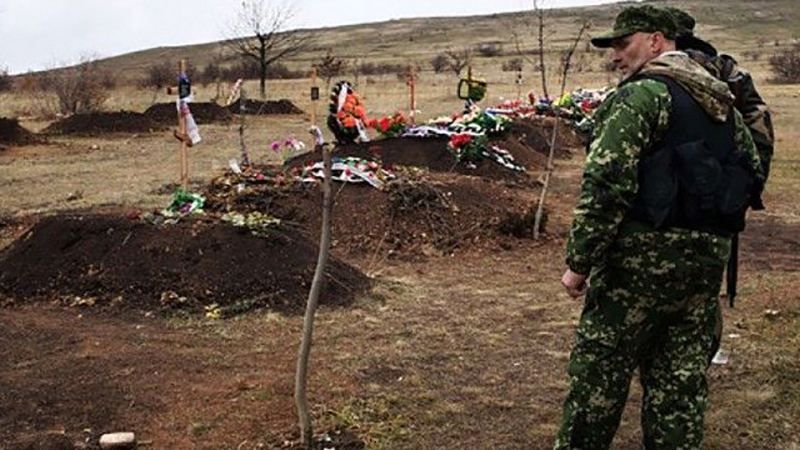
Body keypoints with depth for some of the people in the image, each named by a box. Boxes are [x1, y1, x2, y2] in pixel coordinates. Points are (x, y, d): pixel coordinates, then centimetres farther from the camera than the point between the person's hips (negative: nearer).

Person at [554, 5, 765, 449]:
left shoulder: (641, 95, -11)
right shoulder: (721, 100, 14)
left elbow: (606, 183, -19)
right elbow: (752, 174, 21)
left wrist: (579, 261, -15)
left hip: (643, 255, -7)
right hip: (708, 258, 8)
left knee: (598, 373, 4)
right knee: (681, 380, 13)